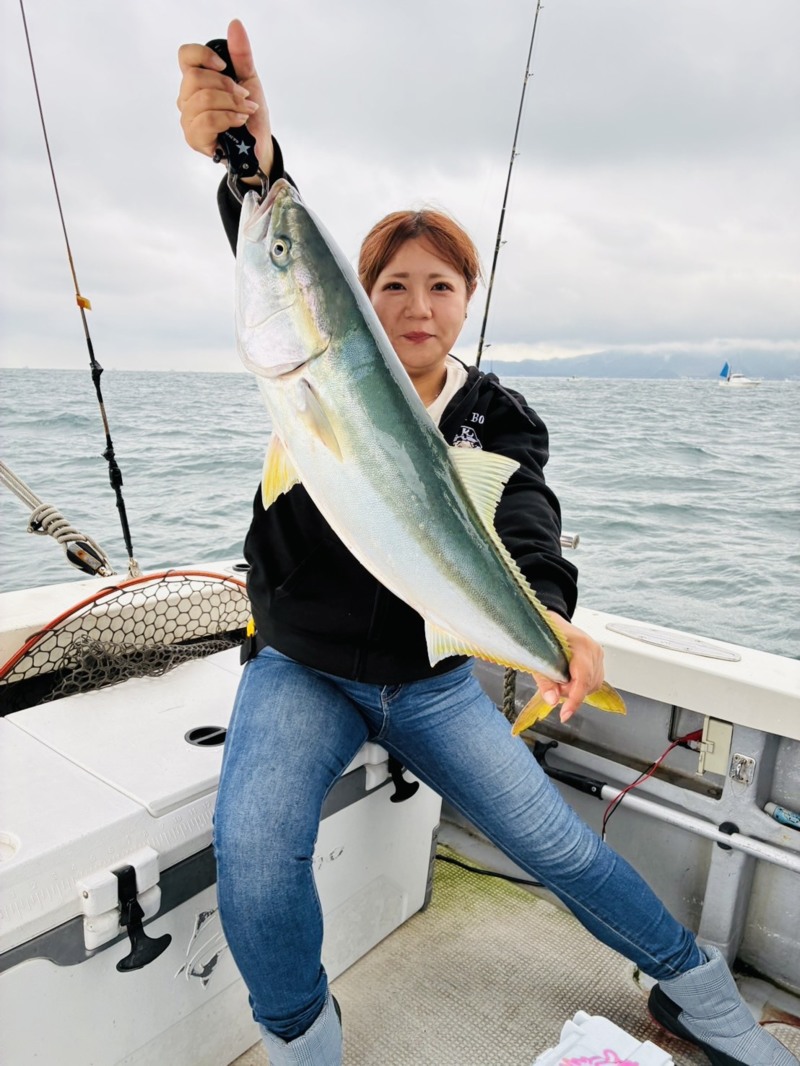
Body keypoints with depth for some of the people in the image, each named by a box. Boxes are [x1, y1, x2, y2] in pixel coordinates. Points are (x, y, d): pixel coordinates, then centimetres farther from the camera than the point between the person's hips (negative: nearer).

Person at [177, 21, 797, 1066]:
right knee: (252, 851, -22)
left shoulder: (499, 418, -4)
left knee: (554, 841, 2)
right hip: (300, 672, 0)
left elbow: (522, 519, -23)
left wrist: (548, 611, -46)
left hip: (432, 681, 1)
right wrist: (249, 156, -47)